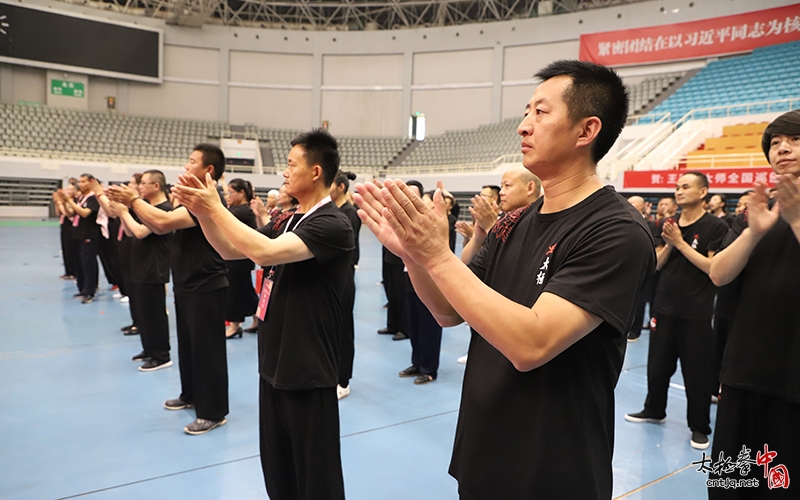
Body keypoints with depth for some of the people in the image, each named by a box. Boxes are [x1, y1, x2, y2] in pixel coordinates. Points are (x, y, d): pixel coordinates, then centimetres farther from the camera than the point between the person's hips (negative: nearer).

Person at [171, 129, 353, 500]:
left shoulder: (332, 225, -19)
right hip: (274, 365, 9)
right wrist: (202, 211, -4)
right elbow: (230, 251, 11)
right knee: (276, 470, 22)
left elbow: (265, 252, -31)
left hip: (308, 372, -8)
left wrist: (215, 208, -21)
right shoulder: (287, 221, 8)